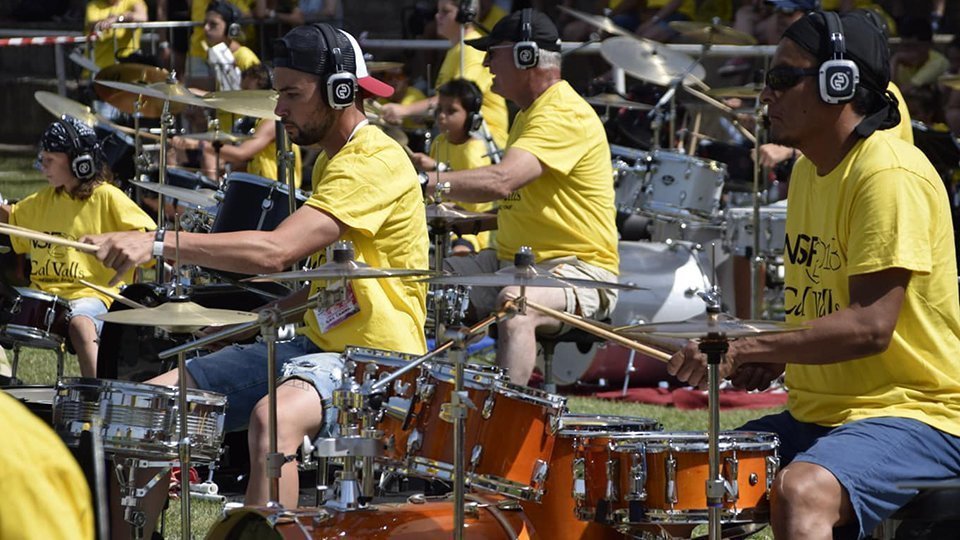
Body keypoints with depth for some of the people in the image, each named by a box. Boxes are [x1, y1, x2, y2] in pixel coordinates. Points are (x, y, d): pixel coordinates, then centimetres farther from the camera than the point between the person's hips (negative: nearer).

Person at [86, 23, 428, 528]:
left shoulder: (376, 162, -18)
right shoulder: (331, 160, 16)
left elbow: (276, 250, -30)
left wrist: (158, 242, -30)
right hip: (319, 347, 10)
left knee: (272, 415, -39)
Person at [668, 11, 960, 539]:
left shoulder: (890, 176, -17)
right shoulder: (810, 171, 13)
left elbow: (870, 326, -25)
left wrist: (746, 349, -25)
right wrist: (773, 358, 5)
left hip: (913, 414, -10)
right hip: (818, 414, 10)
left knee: (800, 494, -36)